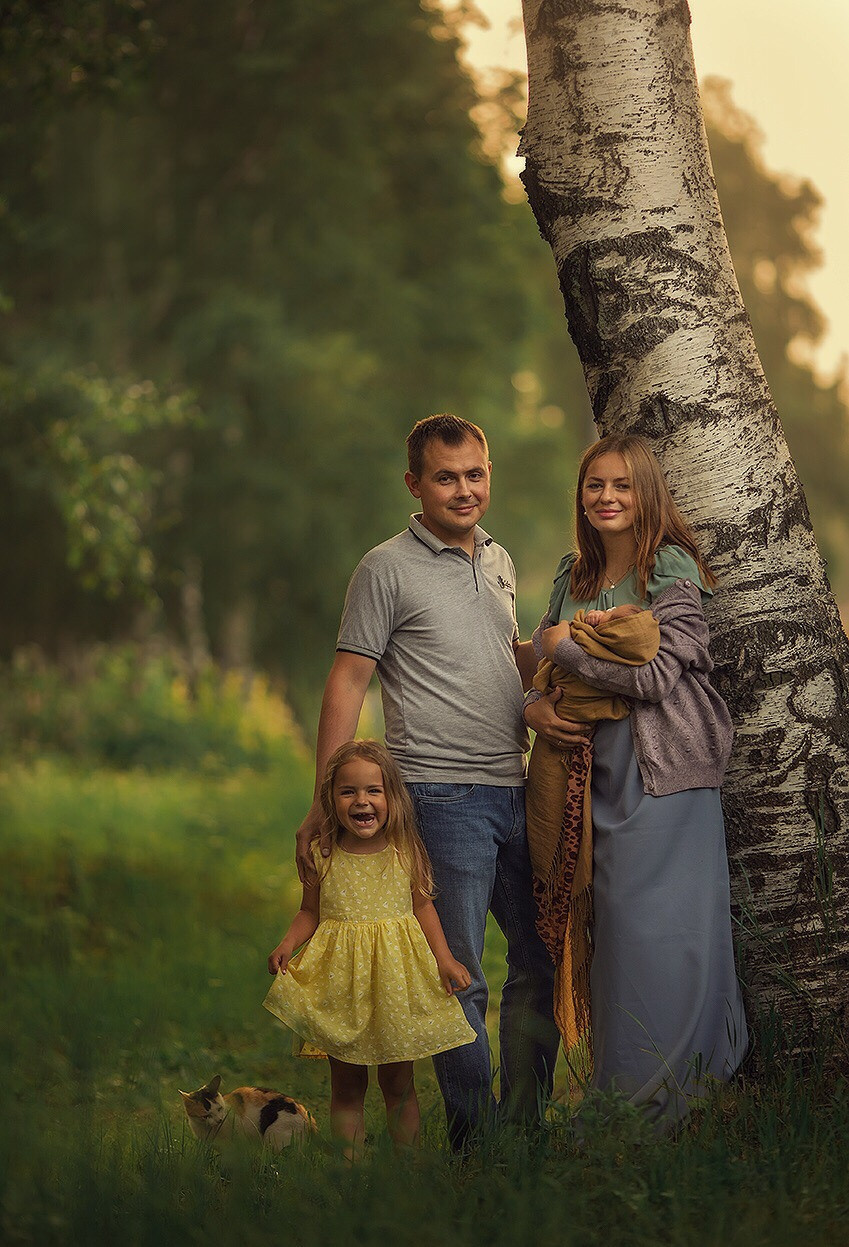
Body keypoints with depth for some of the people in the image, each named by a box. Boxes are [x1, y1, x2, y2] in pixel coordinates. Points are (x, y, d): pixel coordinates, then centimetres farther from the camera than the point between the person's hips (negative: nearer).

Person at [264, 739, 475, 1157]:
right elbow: (310, 912, 8)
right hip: (341, 978, 0)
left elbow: (423, 907, 5)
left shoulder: (406, 853, -3)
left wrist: (445, 959, -4)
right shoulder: (322, 856, -2)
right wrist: (287, 945, -10)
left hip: (395, 977, 0)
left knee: (398, 1083, 7)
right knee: (346, 1085, 6)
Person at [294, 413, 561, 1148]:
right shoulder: (388, 569, -4)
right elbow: (348, 683, -6)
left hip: (517, 791, 7)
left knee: (543, 963, 10)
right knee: (458, 978, -4)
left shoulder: (499, 562, 16)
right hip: (443, 796, -7)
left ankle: (528, 1126, 22)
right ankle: (479, 1142, 5)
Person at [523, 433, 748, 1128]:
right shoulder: (574, 577, 14)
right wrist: (535, 705, -4)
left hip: (665, 769, -6)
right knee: (618, 927, 6)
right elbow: (547, 664, 18)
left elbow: (658, 675, -15)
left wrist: (565, 645, -9)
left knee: (658, 928, -7)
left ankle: (655, 1105, -2)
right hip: (600, 771, 6)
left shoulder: (672, 569, -6)